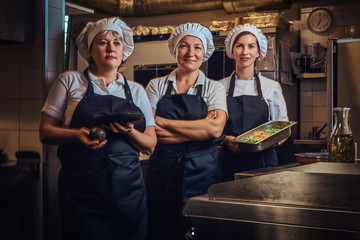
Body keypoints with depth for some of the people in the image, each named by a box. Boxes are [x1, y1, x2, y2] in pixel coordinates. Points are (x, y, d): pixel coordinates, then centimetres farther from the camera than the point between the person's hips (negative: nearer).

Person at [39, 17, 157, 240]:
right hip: (81, 187, -2)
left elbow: (150, 144, 11)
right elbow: (46, 131, 4)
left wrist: (129, 131, -10)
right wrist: (78, 134, -16)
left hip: (128, 188, 2)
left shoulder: (136, 91, 14)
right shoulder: (70, 81, 8)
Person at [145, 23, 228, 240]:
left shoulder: (214, 88, 5)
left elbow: (215, 129, -12)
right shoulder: (157, 86, 7)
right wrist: (199, 129, -11)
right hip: (163, 172, 1)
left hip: (202, 173, 0)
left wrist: (163, 121, -10)